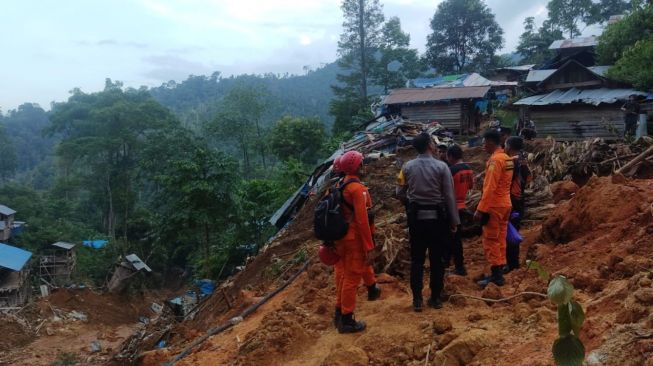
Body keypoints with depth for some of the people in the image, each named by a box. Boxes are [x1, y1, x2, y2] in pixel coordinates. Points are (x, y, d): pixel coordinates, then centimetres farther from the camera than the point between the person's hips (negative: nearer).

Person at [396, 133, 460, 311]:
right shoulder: (441, 166, -8)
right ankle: (435, 298, 16)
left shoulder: (407, 167, -2)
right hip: (437, 217, -1)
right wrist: (454, 221, 1)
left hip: (416, 218, 2)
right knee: (437, 259, 9)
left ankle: (417, 299, 11)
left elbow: (400, 193, 2)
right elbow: (449, 196, -7)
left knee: (417, 259, 8)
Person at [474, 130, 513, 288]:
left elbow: (490, 188, -22)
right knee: (500, 240, 13)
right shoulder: (507, 159, 12)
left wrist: (480, 209, -20)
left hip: (494, 206, -9)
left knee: (491, 241, -3)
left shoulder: (495, 160, -17)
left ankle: (496, 276, -1)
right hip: (505, 204, 9)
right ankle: (499, 272, 19)